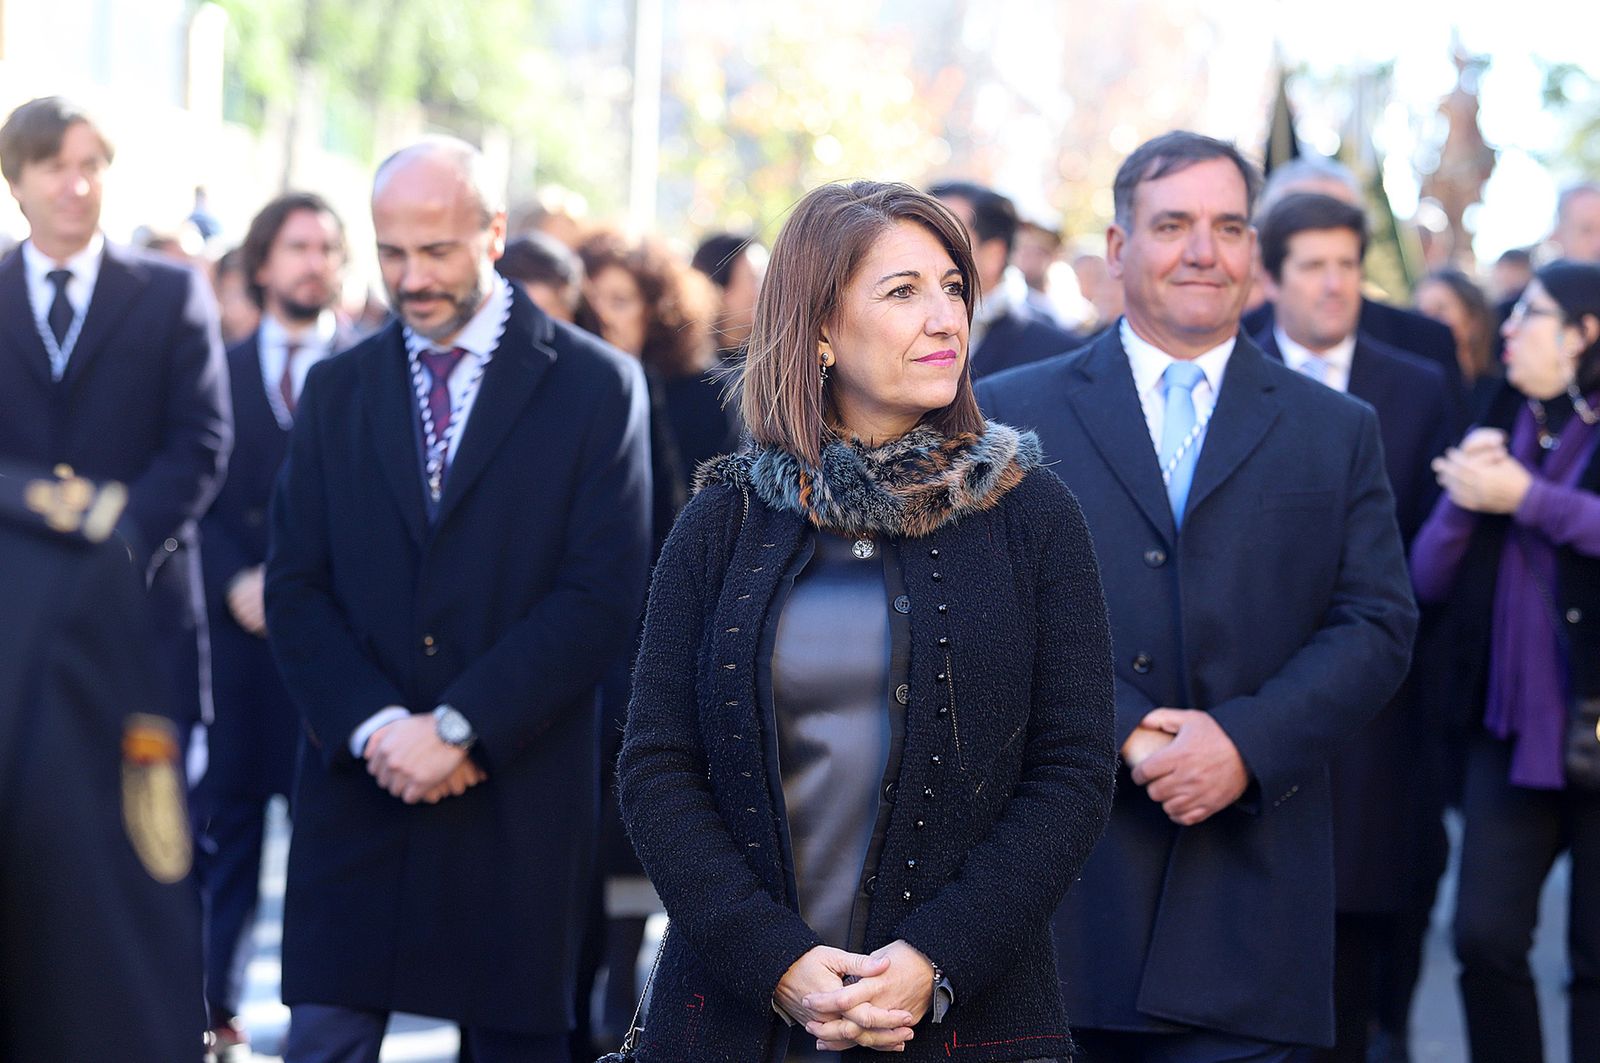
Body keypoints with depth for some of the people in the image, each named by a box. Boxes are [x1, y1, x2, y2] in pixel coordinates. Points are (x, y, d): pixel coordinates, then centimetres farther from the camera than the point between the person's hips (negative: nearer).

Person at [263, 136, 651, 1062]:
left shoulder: (597, 385, -1)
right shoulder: (337, 388, 10)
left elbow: (604, 594, -8)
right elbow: (296, 588, 6)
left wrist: (458, 727, -14)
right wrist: (376, 726, -11)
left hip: (521, 792, -2)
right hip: (359, 782, 2)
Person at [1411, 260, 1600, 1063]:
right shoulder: (1502, 423, 11)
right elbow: (1427, 580, 10)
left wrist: (1527, 498, -17)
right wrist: (1459, 500, -8)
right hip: (1510, 728, 4)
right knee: (1485, 937, -2)